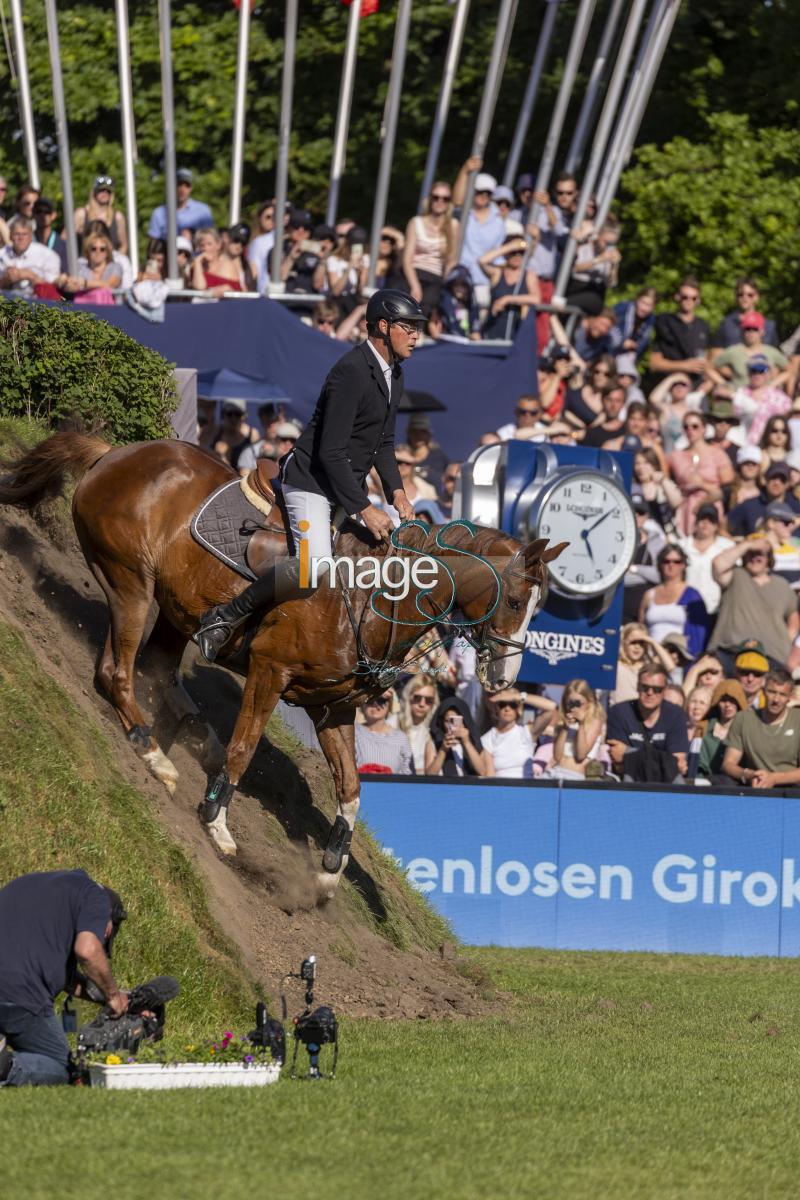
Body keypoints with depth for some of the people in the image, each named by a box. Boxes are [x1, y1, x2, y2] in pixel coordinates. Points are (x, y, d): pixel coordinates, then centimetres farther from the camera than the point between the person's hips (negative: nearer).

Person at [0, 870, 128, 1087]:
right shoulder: (95, 896, 10)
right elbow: (87, 950, -11)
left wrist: (110, 996, 35)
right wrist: (112, 994, 6)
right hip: (20, 993, -7)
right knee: (60, 1068, 10)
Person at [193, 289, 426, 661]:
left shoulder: (393, 374, 8)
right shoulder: (352, 372, -23)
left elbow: (384, 444, 17)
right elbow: (330, 453, -26)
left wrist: (396, 492, 1)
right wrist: (365, 511, -26)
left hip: (348, 485, 10)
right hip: (311, 481, -10)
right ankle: (224, 618, -15)